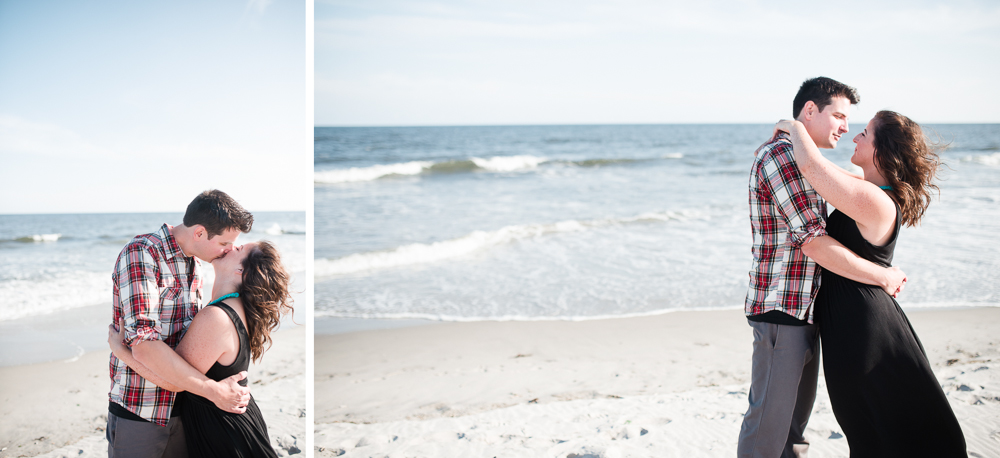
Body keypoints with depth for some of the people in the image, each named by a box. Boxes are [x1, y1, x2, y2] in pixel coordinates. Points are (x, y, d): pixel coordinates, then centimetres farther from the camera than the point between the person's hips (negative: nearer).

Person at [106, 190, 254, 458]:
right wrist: (214, 391, -25)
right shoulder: (140, 254, -17)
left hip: (182, 411, 7)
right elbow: (143, 345, -27)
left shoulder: (194, 264, 10)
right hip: (138, 415, -7)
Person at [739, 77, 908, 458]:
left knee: (795, 415, 17)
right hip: (782, 311, -11)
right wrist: (882, 276, -14)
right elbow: (814, 243, -21)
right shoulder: (780, 155, -16)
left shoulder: (799, 159, 19)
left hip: (803, 312, 11)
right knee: (769, 420, -4)